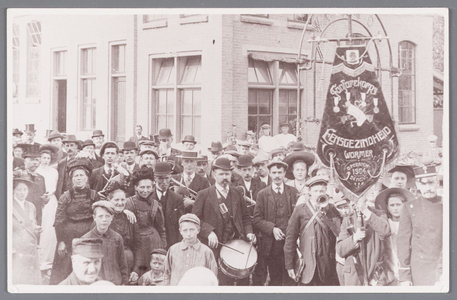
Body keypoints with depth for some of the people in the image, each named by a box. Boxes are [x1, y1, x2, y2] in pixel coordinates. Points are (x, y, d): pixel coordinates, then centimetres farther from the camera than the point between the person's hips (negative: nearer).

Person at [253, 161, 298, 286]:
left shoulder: (293, 192, 10)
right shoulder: (262, 194, 6)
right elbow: (257, 219, 1)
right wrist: (272, 229, -14)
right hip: (271, 244, 0)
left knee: (290, 279, -3)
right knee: (275, 280, 4)